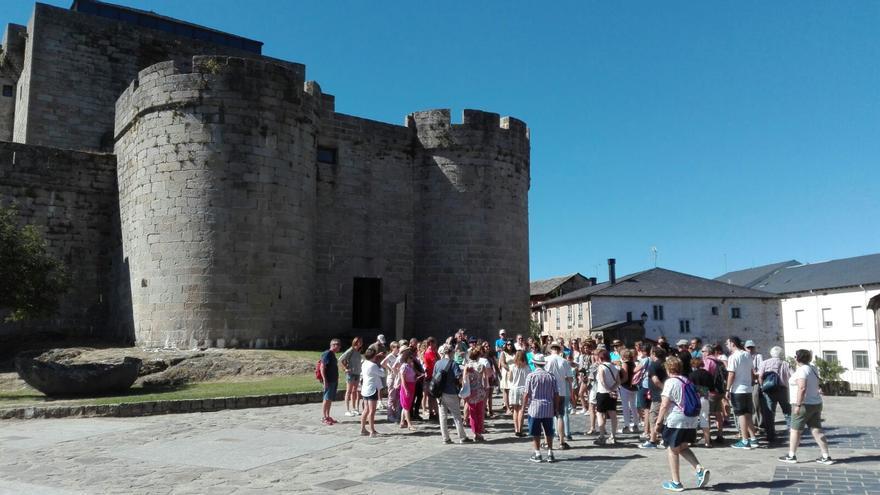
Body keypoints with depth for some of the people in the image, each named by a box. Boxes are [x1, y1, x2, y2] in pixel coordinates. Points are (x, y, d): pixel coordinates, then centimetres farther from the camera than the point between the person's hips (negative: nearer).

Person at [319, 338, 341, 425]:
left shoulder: (333, 355, 15)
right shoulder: (327, 354, -14)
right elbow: (322, 367, -18)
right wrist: (324, 380, -22)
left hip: (334, 381, 9)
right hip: (328, 381, -9)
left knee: (330, 399, 13)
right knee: (326, 399, -4)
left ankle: (328, 416, 20)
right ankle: (324, 417, 1)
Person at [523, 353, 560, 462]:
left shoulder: (531, 376, -9)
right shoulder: (551, 376, 0)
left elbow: (526, 393, -9)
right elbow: (556, 394, 3)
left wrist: (524, 405, 4)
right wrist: (556, 408, 13)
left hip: (534, 408, -3)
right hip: (548, 409, 3)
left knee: (535, 433, 7)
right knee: (549, 432, 13)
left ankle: (537, 454, 11)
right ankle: (550, 454, 16)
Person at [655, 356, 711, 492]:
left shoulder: (670, 382, -11)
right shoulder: (687, 381, 10)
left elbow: (665, 405, -15)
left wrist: (658, 421, -7)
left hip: (676, 421, -7)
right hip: (692, 420, 7)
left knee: (672, 450, 5)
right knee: (683, 447, 23)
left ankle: (676, 483, 9)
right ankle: (699, 469, 5)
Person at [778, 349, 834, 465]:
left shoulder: (801, 370, -17)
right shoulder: (813, 369, 11)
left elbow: (802, 388, -26)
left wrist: (798, 405, -25)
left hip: (805, 405, -8)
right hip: (816, 403, 9)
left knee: (795, 430, 1)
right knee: (817, 431, 8)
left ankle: (791, 456, 7)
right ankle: (826, 457, 7)